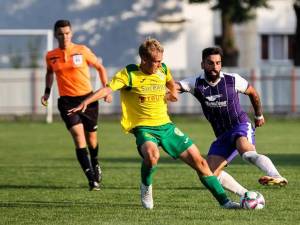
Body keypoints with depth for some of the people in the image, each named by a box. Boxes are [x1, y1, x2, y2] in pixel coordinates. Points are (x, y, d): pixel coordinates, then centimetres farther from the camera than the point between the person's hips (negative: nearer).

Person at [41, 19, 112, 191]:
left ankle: (95, 164, 46)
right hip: (67, 101, 0)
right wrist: (47, 91, 11)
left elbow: (100, 68, 7)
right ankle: (92, 179, -19)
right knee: (78, 136, -17)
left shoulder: (82, 51, -4)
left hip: (87, 98, 0)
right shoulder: (51, 56, 3)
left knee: (91, 138, 12)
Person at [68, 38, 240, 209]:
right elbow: (108, 89, -22)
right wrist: (85, 102, -34)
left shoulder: (163, 70, 7)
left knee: (199, 162, 1)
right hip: (143, 128, -5)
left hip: (166, 126, 5)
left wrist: (173, 93, 14)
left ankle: (224, 201, 11)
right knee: (152, 155, -38)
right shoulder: (129, 74, -10)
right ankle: (146, 188, -6)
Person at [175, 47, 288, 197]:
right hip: (222, 135, 5)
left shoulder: (232, 80, -6)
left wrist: (259, 115, 25)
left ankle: (276, 177, -58)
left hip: (241, 127, -5)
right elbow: (175, 86, -20)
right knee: (211, 173, -10)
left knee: (246, 152, -38)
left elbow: (252, 93, 13)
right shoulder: (197, 83, -3)